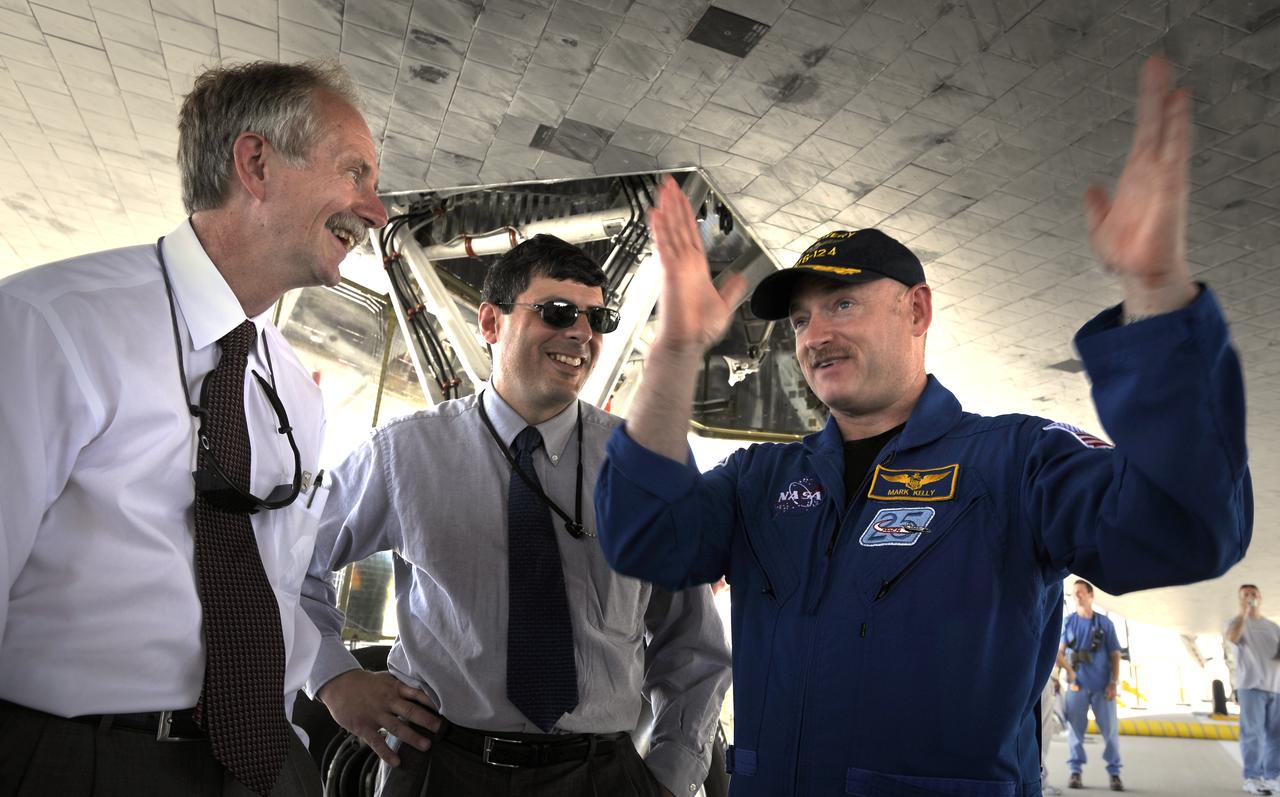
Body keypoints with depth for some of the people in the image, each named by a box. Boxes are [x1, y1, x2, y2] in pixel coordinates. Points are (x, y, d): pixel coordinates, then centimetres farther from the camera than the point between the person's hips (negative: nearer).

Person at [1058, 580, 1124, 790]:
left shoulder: (1105, 623, 8)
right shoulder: (1068, 622, 7)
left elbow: (1115, 655, 7)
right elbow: (1059, 652, 5)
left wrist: (1113, 683, -2)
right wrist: (1068, 670, -11)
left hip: (1102, 686, 0)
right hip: (1077, 685, 0)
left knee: (1110, 729, 0)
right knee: (1075, 728, 1)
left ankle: (1114, 773, 10)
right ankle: (1075, 772, 7)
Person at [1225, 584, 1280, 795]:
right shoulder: (1238, 622, 5)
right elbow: (1232, 637, -18)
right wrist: (1244, 612, -14)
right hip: (1251, 685, -5)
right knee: (1252, 733, -6)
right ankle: (1252, 778, -4)